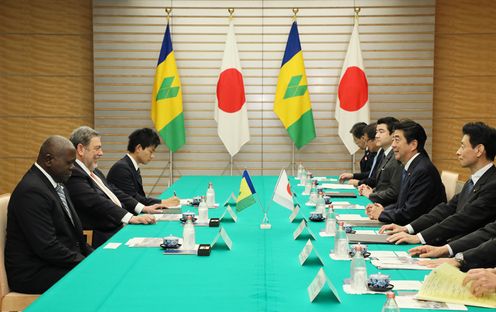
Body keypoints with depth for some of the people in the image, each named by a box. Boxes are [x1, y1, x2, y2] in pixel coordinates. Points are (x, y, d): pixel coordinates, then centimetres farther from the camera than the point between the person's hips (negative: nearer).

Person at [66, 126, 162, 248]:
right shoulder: (73, 174, -14)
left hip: (120, 226, 10)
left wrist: (143, 208, 10)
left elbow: (114, 192, 21)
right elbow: (96, 203, -23)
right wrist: (131, 218, -29)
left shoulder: (95, 172, 19)